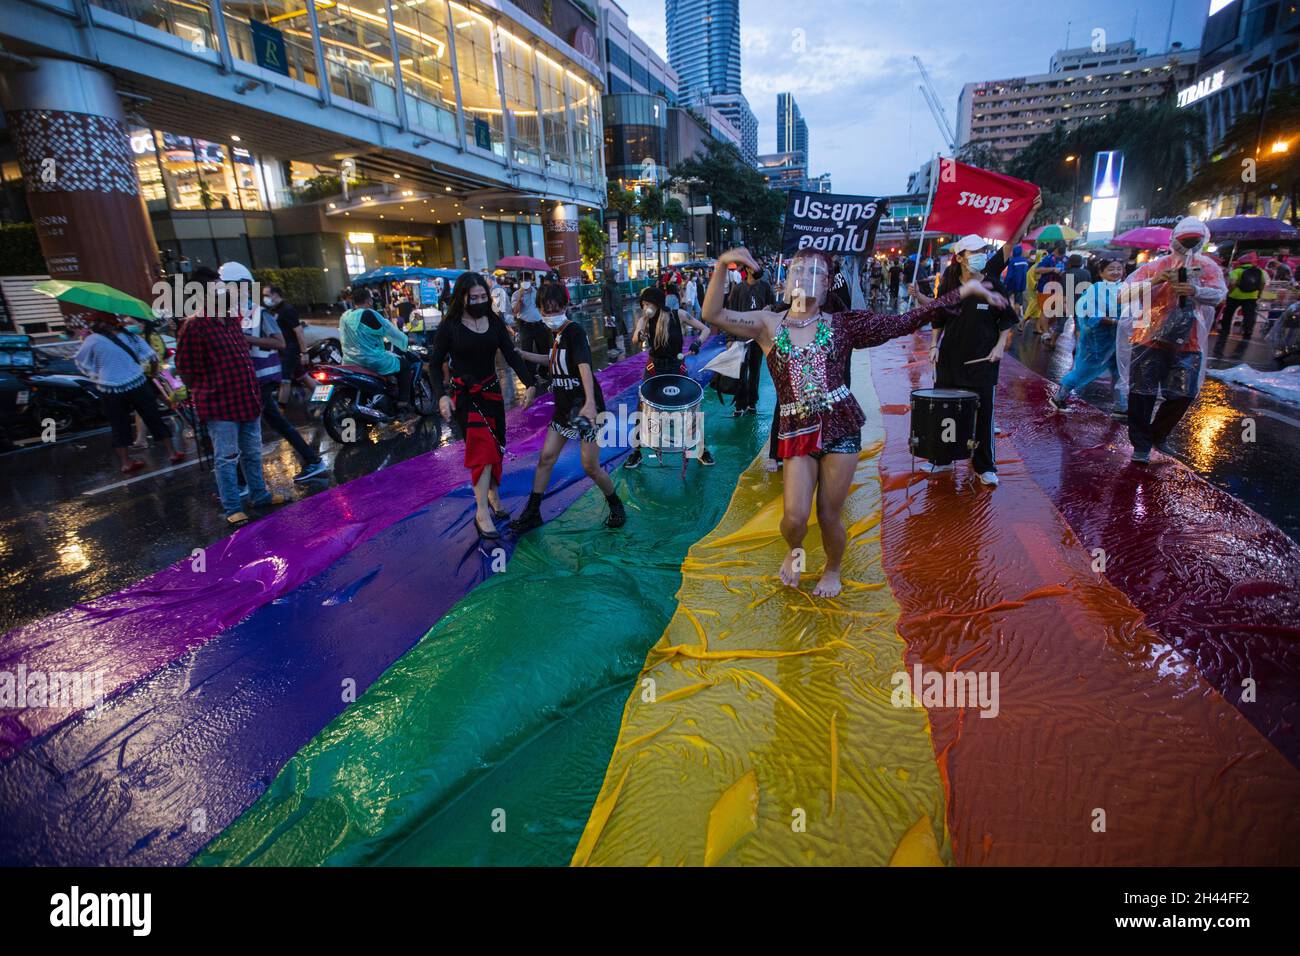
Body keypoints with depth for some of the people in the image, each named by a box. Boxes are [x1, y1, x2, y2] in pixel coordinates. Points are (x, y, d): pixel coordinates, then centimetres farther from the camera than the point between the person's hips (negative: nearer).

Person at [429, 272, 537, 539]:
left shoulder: (495, 322, 1)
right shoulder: (449, 326, -10)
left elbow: (511, 355, -2)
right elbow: (434, 364, -6)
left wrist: (529, 384, -14)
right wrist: (442, 396, -20)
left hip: (492, 390, 5)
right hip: (464, 395, -5)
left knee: (495, 446, 13)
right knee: (483, 446, -18)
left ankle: (493, 496, 32)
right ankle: (482, 513, -17)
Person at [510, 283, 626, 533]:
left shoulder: (575, 332, -17)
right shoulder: (558, 334, 8)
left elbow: (584, 366, -33)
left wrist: (590, 403, -47)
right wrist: (520, 353, 22)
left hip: (586, 408, -8)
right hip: (564, 408, 8)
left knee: (590, 467, -4)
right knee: (546, 457, 7)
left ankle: (616, 506, 20)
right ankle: (532, 513, 17)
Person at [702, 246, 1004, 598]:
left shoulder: (841, 325, 4)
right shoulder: (768, 324, 1)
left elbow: (903, 323, 2)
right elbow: (713, 315, -9)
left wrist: (964, 291, -1)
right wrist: (722, 265, -22)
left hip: (841, 427, 0)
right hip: (797, 432, 0)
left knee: (829, 515, 6)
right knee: (795, 517, -8)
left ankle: (832, 571, 37)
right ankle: (794, 550, 30)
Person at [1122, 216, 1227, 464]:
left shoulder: (1208, 267, 6)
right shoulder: (1156, 265, 3)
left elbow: (1219, 294, -10)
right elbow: (1126, 291, -6)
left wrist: (1196, 291, -30)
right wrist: (1154, 281, -22)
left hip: (1188, 343, 2)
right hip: (1150, 339, -2)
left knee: (1184, 394, 2)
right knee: (1142, 393, -2)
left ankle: (1158, 435, 25)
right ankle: (1141, 445, 10)